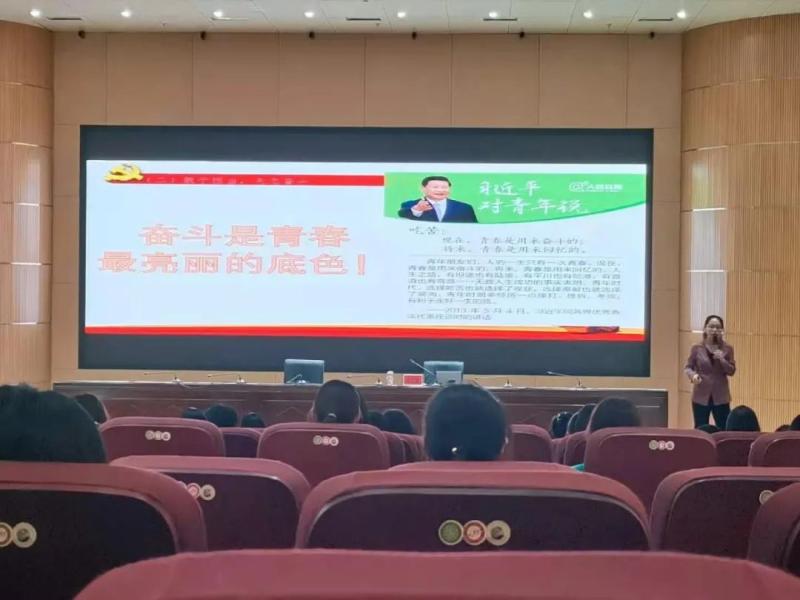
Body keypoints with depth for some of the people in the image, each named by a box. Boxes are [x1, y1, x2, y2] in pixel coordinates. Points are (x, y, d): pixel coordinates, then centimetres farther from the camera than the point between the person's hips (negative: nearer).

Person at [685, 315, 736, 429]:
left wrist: (722, 359, -16)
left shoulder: (727, 348, 2)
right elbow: (687, 367, 2)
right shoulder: (697, 348, -1)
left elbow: (731, 371, 2)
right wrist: (693, 375, -20)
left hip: (720, 396, 1)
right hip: (701, 395, -1)